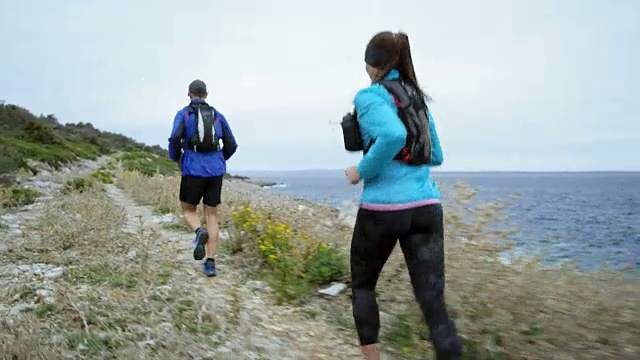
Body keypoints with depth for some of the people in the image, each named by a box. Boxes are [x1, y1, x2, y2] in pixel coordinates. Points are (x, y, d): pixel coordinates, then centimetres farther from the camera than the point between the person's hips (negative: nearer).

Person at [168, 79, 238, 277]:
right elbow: (231, 145, 12)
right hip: (215, 171, 3)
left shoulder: (183, 113, 4)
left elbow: (175, 139, -13)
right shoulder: (217, 115, 14)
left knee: (189, 211, 15)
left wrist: (176, 159, 8)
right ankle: (210, 263, -1)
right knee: (212, 216, 9)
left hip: (193, 170, -3)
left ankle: (200, 233, -21)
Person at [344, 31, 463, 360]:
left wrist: (361, 171, -11)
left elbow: (393, 135, -25)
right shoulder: (418, 97, 16)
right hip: (426, 207, 5)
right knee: (433, 301, 2)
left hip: (383, 207, -5)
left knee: (362, 286, 20)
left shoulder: (369, 96, -4)